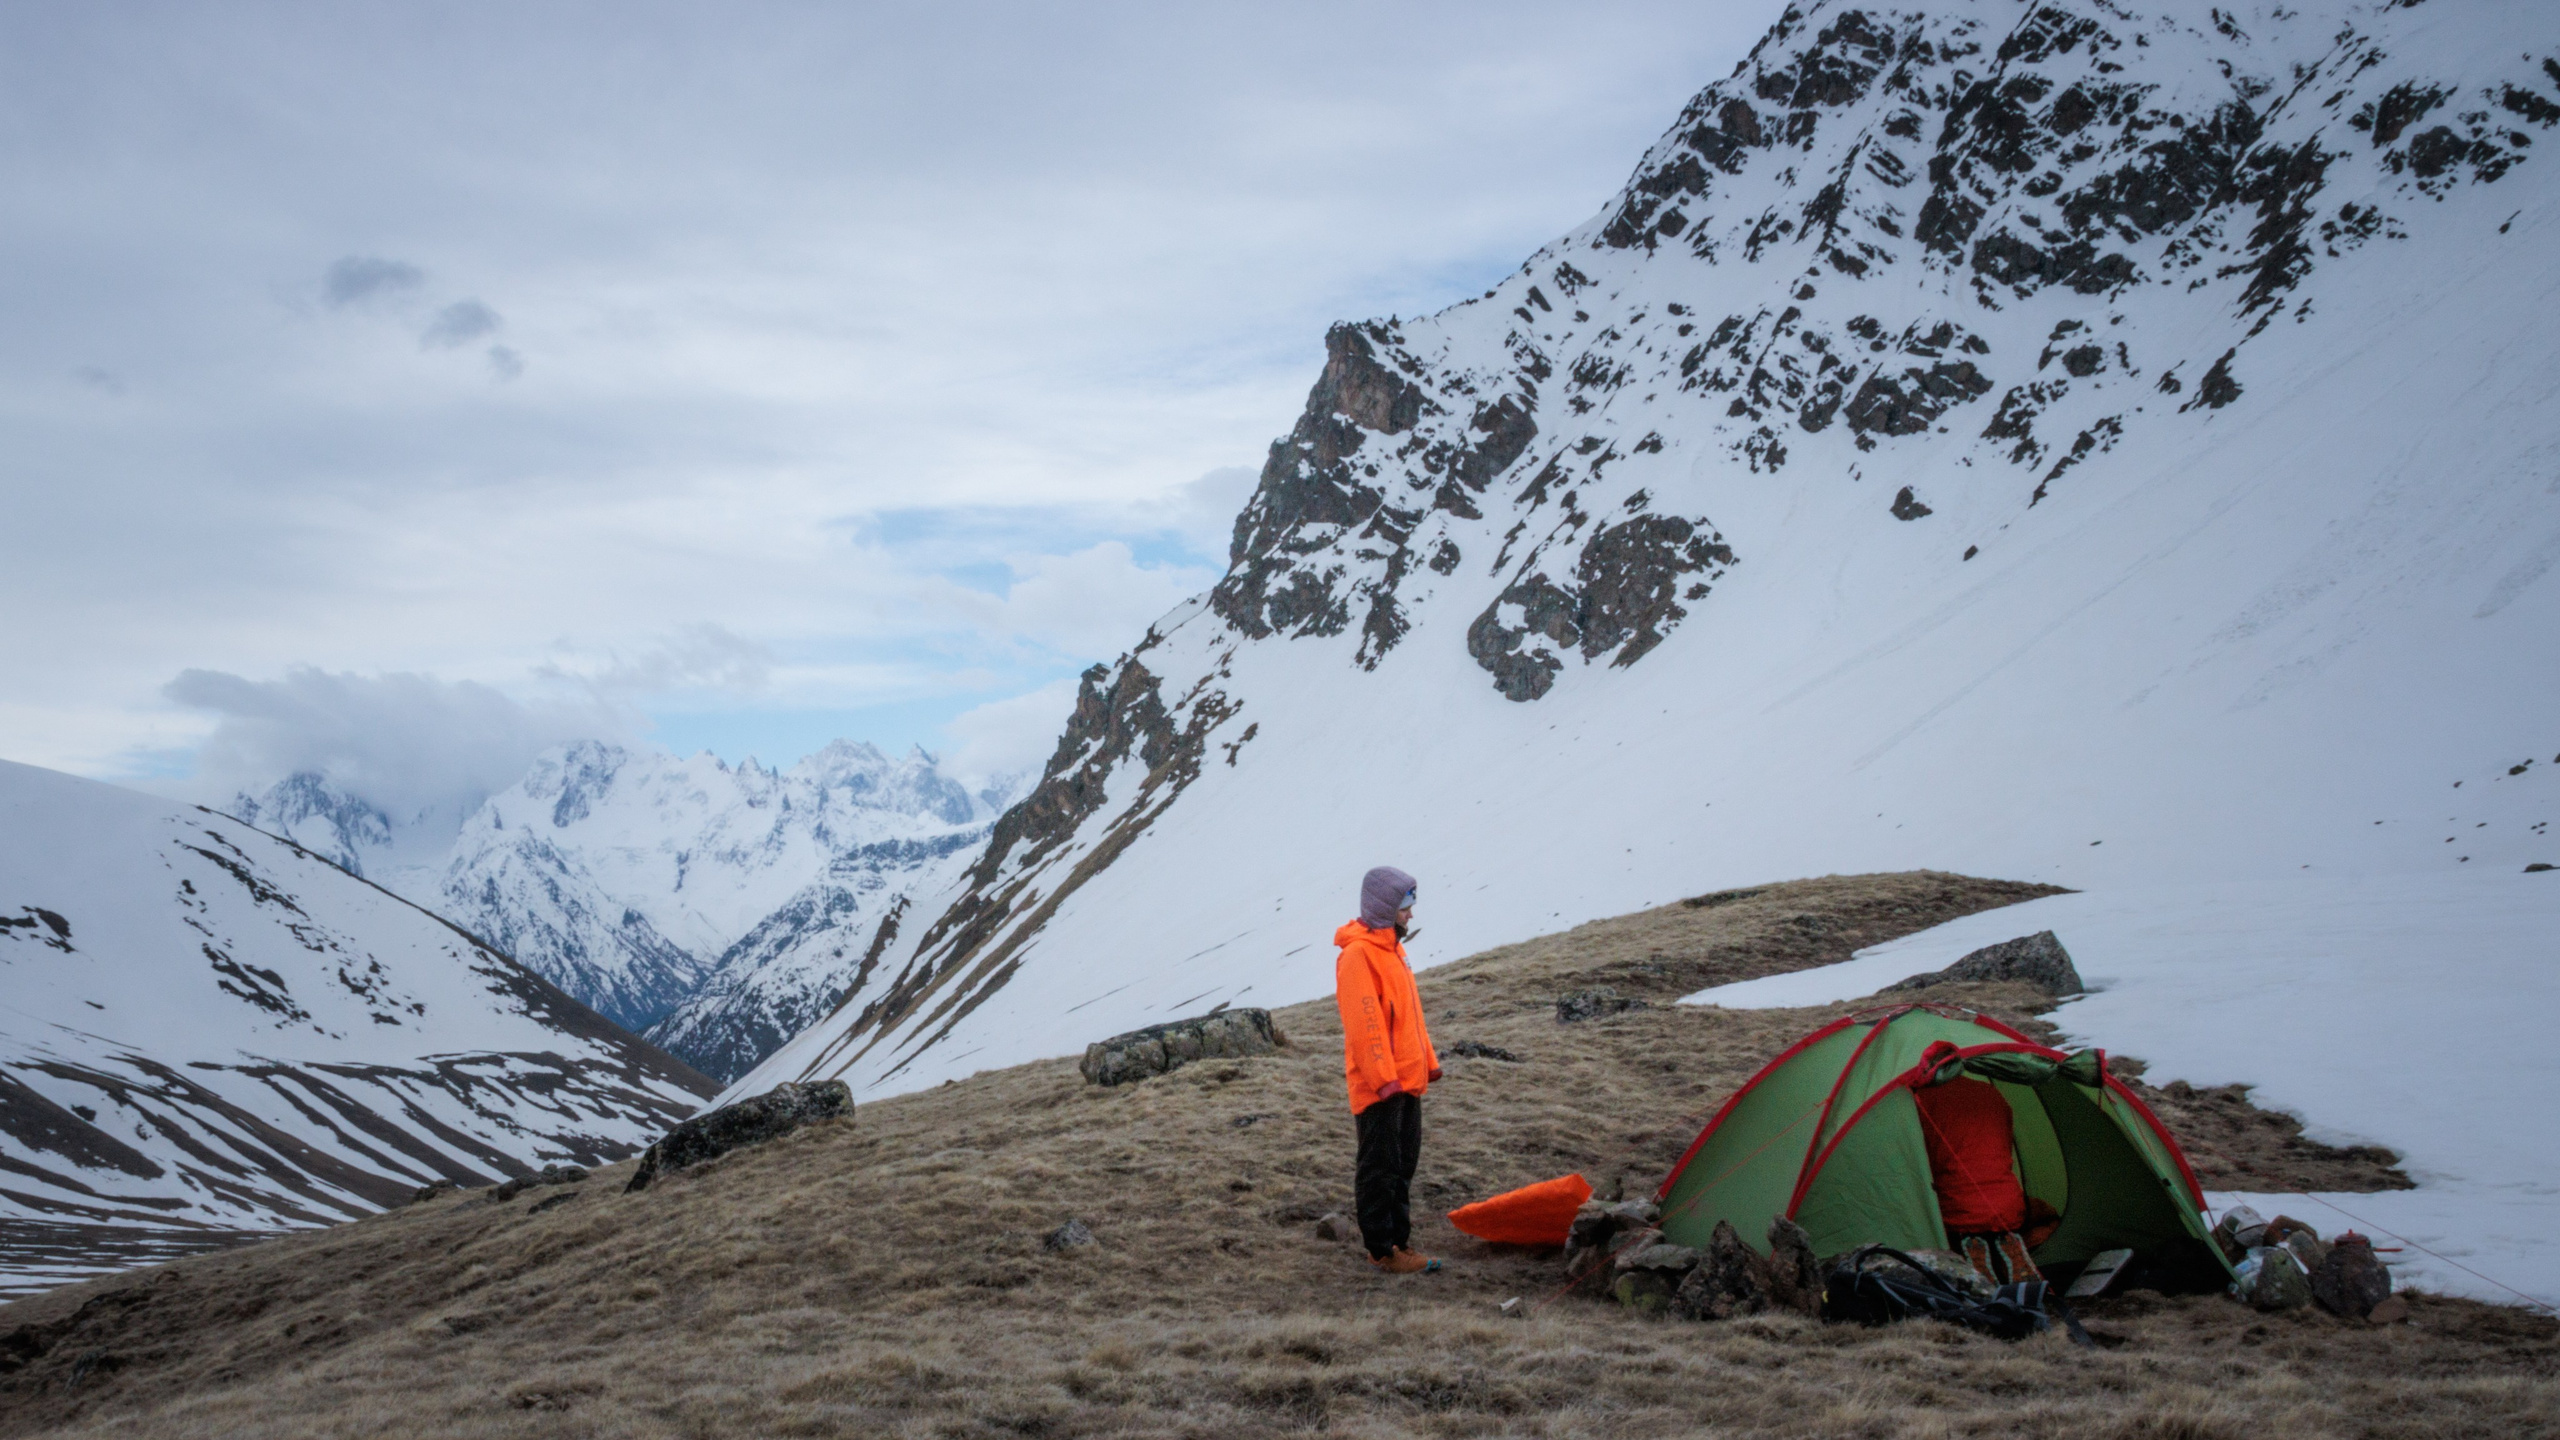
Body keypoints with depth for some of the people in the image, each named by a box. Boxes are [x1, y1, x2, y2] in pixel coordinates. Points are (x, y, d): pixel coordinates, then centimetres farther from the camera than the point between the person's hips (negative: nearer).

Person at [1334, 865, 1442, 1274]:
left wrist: (1428, 1060, 18)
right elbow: (1364, 1022, -21)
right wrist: (1384, 1078, -22)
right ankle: (1382, 1250, 7)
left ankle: (1399, 1241, 24)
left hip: (1406, 1080, 10)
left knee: (1403, 1164, 15)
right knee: (1380, 1169, -1)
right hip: (1378, 1086, -10)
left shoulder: (1390, 948, 14)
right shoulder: (1357, 954, -17)